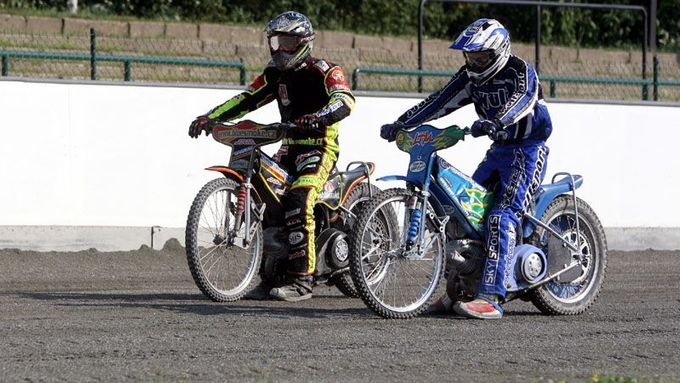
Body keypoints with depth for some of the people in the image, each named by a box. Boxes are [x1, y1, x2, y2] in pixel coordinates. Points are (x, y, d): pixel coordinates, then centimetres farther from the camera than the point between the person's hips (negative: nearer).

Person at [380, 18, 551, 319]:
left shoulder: (520, 71, -15)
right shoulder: (471, 77, 7)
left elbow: (521, 100, -35)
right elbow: (439, 102, 0)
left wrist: (495, 123, -54)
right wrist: (401, 124, -10)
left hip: (529, 150, -9)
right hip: (499, 150, 9)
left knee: (502, 217, -22)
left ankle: (490, 298, -31)